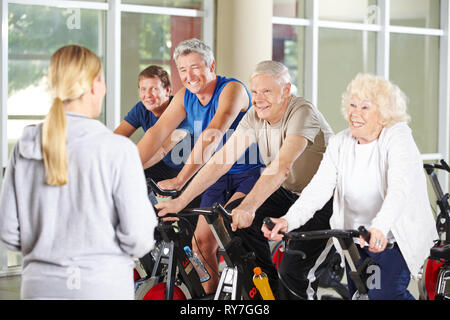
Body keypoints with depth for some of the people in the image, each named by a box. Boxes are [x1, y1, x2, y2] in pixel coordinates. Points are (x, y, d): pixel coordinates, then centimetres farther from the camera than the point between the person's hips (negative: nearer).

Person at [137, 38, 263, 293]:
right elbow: (158, 132, -7)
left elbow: (212, 136, -32)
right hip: (218, 175, 6)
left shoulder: (232, 89, -20)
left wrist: (180, 181, -39)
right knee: (201, 241, -2)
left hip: (249, 173, -6)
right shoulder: (185, 97, 1)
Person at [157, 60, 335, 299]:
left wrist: (248, 207, -53)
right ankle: (270, 286, 5)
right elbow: (220, 161, -11)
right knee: (232, 215, -11)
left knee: (292, 272, -21)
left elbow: (281, 167, -40)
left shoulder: (302, 113, -26)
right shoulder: (255, 116, -5)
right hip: (289, 193, 7)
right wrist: (180, 202, -20)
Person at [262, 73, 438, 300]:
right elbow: (319, 187, -13)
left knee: (383, 294, -19)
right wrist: (289, 220, -32)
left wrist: (379, 228, -50)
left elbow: (400, 189, -31)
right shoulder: (340, 143, 0)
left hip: (395, 239, -5)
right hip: (356, 240, 5)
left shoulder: (398, 137, -14)